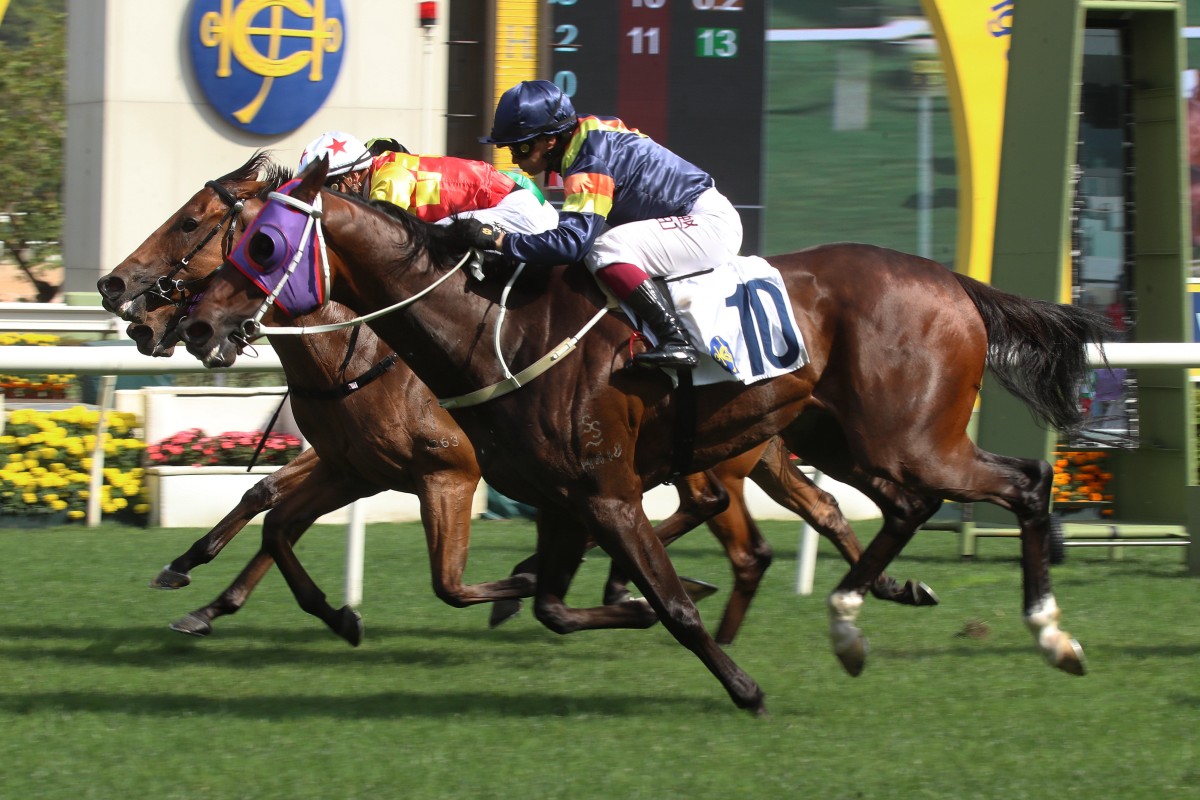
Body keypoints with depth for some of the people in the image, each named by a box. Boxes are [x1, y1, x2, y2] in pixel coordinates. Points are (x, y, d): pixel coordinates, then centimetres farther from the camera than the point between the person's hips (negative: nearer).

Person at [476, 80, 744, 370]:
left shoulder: (590, 162, -23)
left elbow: (573, 240, -32)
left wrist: (501, 241, -30)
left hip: (711, 223, -10)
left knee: (607, 250, -24)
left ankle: (677, 341, -24)